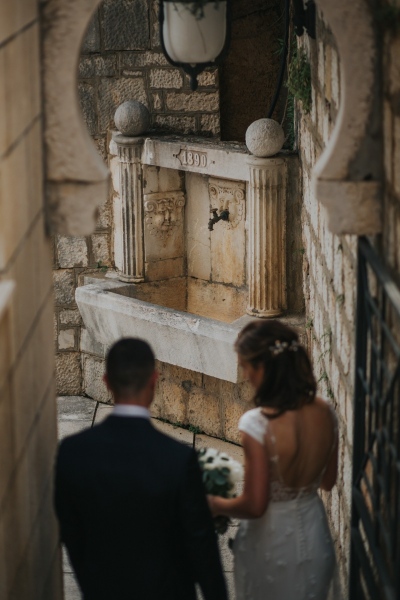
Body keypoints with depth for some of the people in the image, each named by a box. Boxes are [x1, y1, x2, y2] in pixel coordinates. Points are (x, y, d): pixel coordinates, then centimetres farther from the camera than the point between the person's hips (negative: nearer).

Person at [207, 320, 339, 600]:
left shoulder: (258, 424, -29)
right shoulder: (324, 412, -12)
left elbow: (254, 505, -23)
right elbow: (328, 480, 2)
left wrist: (216, 505, -5)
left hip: (272, 544, -5)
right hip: (315, 542, 5)